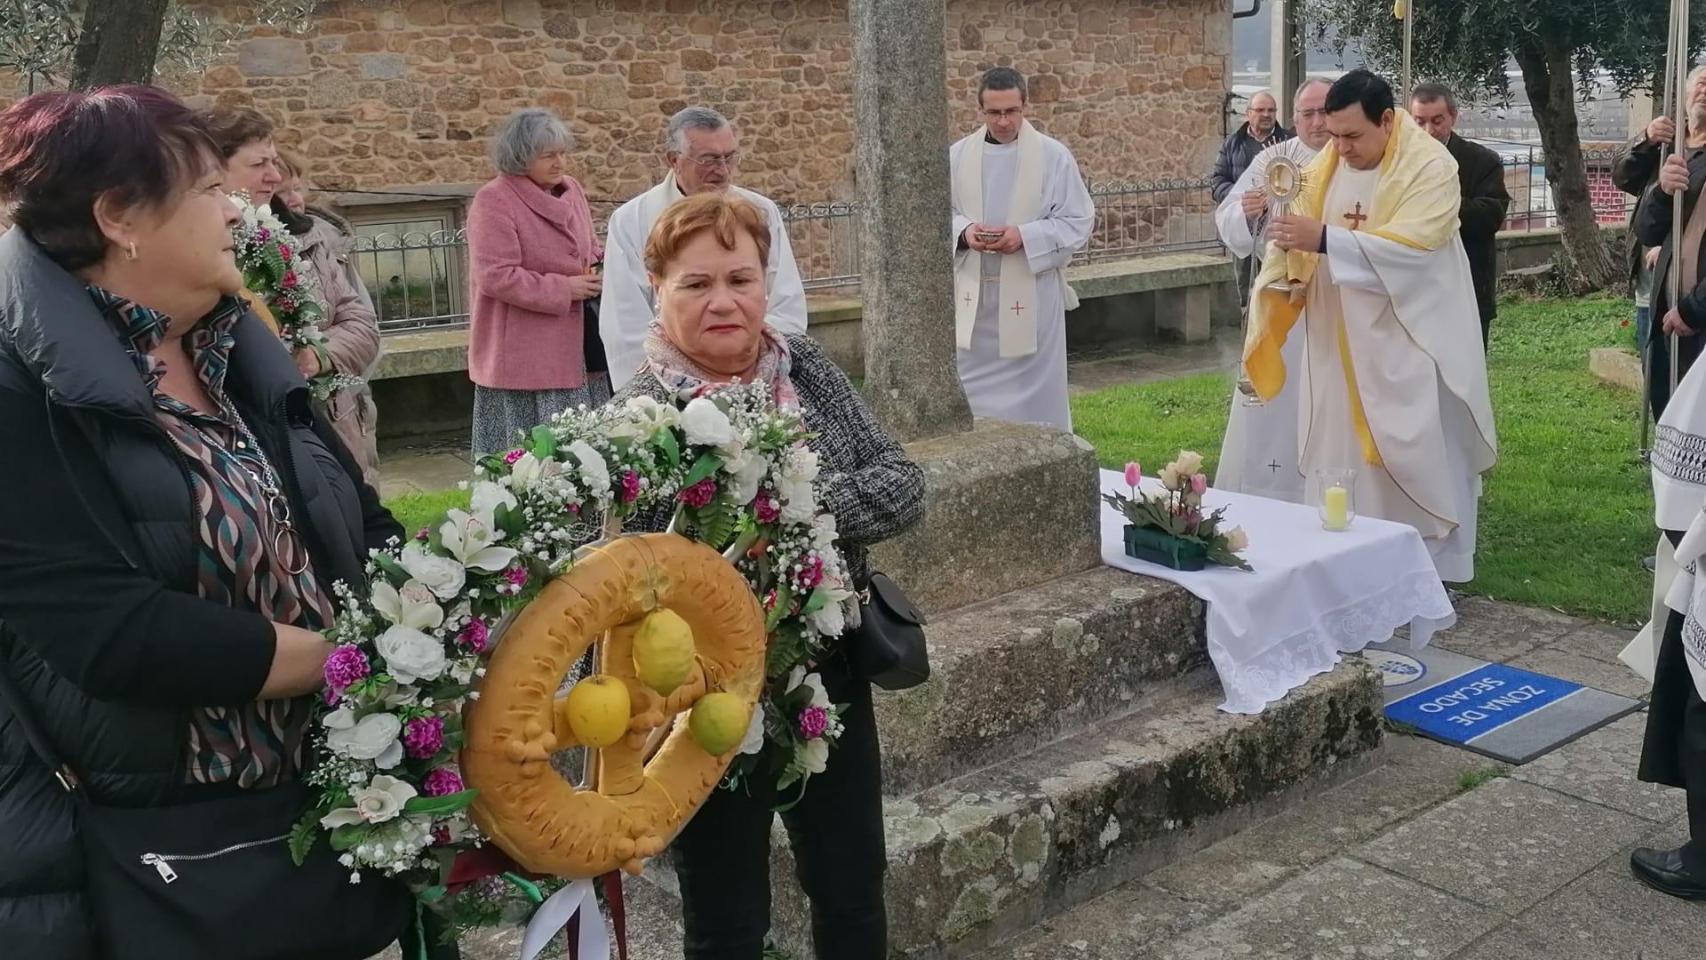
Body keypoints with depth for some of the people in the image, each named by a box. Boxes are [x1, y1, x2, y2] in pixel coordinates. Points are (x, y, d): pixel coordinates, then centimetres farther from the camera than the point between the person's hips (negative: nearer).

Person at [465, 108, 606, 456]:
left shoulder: (571, 189, 11)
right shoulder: (494, 201, -12)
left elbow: (589, 248, 24)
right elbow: (495, 276, -19)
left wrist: (602, 268, 0)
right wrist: (564, 289, -16)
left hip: (575, 351, 7)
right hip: (523, 358, -7)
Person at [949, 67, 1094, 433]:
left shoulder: (1053, 155, -5)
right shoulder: (957, 155, 4)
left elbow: (1078, 221, -5)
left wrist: (1025, 237, -19)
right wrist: (964, 231, -14)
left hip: (1032, 295, -3)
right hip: (973, 295, 3)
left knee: (1033, 394, 5)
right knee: (973, 394, 10)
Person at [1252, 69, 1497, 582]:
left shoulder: (1430, 166, -14)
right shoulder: (1326, 165, 5)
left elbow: (1411, 247, -26)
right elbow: (1304, 239, 4)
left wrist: (1325, 240, -33)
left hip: (1411, 342, -5)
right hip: (1344, 343, 5)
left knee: (1421, 459, 1)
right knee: (1347, 455, 9)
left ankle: (1436, 571, 13)